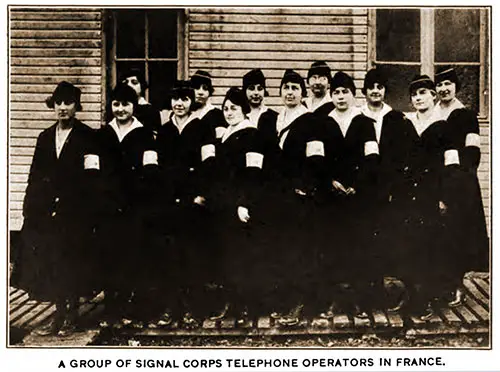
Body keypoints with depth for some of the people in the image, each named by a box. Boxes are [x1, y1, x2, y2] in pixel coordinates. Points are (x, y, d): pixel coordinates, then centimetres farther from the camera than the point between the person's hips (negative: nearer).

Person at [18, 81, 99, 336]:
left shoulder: (87, 137, -2)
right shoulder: (45, 137, 14)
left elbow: (90, 179, -7)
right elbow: (35, 175, 13)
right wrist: (30, 208, 6)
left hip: (75, 212, -4)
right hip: (46, 210, 5)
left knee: (71, 264, 1)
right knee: (48, 264, 5)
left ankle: (71, 316, 14)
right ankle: (60, 314, 16)